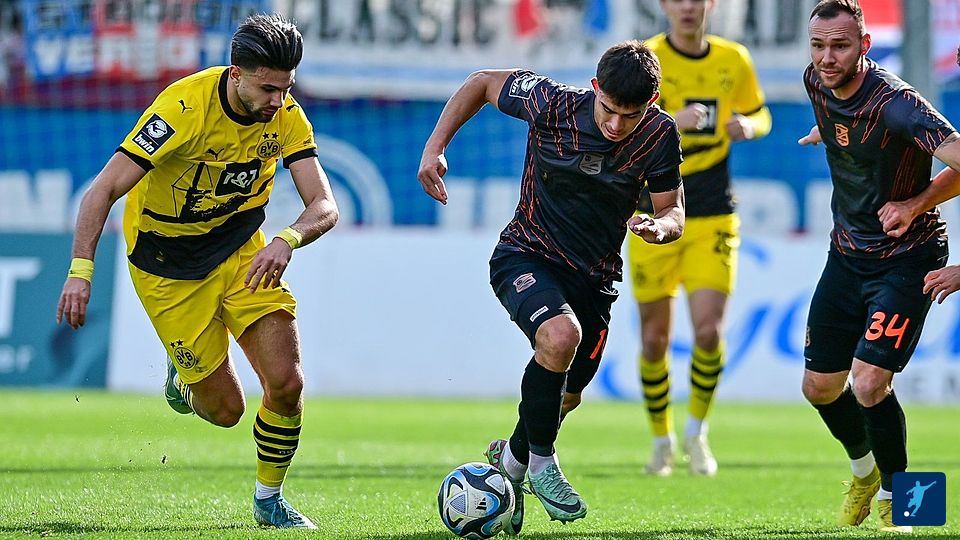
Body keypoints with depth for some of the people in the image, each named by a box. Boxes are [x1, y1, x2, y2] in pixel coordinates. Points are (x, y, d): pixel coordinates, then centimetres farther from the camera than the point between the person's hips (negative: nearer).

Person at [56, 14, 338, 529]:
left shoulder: (286, 116, -14)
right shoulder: (184, 107, -28)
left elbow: (324, 206, -19)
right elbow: (104, 189, -28)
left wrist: (287, 241, -40)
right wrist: (81, 269, -38)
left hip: (241, 251, 4)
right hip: (167, 264, -4)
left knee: (286, 384, -11)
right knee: (224, 408, -1)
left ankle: (269, 499, 13)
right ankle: (185, 374, 36)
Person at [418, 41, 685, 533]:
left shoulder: (660, 135, -15)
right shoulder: (553, 105, -21)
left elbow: (672, 210, -4)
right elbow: (483, 82, -5)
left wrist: (660, 226, -29)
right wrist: (434, 147, -12)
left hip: (594, 276, 4)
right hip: (526, 256, -4)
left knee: (565, 396, 15)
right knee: (561, 335, -34)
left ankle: (511, 459, 48)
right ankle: (540, 460, -13)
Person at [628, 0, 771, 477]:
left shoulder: (734, 61, 3)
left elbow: (759, 115, 19)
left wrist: (747, 126, -6)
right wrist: (670, 121, -33)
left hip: (713, 219, 1)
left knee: (708, 330, -12)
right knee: (654, 338, 3)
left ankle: (696, 431, 12)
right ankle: (661, 440, 24)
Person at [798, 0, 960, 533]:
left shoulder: (895, 101, -27)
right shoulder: (817, 83, -4)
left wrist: (916, 205, -38)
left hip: (905, 257, -7)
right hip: (847, 254, 7)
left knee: (869, 383, -18)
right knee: (820, 386, 10)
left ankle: (895, 499, 5)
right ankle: (865, 473, 39)